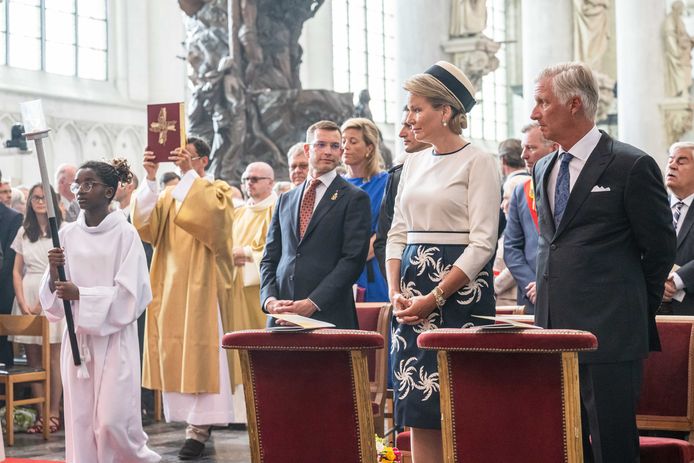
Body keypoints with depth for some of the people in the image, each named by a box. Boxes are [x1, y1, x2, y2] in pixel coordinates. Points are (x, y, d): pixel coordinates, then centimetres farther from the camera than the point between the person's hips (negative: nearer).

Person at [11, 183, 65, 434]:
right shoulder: (24, 232, 13)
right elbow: (16, 270, 11)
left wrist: (42, 302, -9)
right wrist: (23, 303, -2)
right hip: (27, 294, 4)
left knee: (53, 358, -4)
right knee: (32, 358, 2)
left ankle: (54, 413, 0)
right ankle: (41, 413, 4)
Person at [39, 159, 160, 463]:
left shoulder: (124, 233, -6)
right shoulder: (67, 234, 7)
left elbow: (129, 293, -11)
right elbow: (53, 295, 8)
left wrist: (80, 295, -15)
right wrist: (54, 272, -12)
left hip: (113, 335, -4)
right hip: (77, 335, 4)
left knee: (111, 420, -8)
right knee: (80, 420, 2)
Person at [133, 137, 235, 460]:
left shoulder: (218, 191, 3)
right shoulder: (169, 194, 16)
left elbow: (209, 215, -20)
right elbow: (146, 224, -1)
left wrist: (188, 175, -19)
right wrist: (151, 179, -10)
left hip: (202, 284, -5)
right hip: (171, 285, 5)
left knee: (200, 349, -9)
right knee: (173, 350, 3)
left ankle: (200, 426, -10)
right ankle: (195, 419, 10)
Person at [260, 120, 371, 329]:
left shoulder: (354, 198, 2)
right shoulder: (285, 200, 18)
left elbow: (353, 259, -7)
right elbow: (269, 258, 17)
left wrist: (313, 303, -13)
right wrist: (269, 298, -2)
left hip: (328, 315, -4)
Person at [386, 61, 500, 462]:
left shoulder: (478, 162, -6)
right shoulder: (415, 162, 15)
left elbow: (482, 244, -12)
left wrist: (434, 298, -15)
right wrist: (396, 291, 1)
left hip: (460, 289, -6)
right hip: (412, 300, 7)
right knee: (418, 412, 5)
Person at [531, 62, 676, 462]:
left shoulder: (632, 166, -7)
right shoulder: (544, 169, 15)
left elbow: (661, 249, -2)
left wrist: (632, 307, 6)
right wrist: (549, 298, 15)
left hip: (609, 333, -7)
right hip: (554, 328, 7)